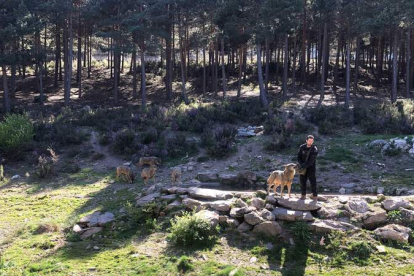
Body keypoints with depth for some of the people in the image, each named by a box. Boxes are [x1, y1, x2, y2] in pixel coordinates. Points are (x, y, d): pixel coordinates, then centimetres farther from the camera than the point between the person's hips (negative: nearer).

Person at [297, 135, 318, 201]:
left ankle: (315, 195, 6)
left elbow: (311, 160, -19)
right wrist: (301, 165, -16)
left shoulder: (314, 149, -12)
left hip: (311, 167, -3)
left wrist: (304, 166, -24)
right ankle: (303, 195, 17)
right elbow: (299, 157, 1)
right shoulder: (302, 147, -1)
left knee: (313, 182, -3)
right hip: (302, 168, 3)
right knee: (302, 181, 6)